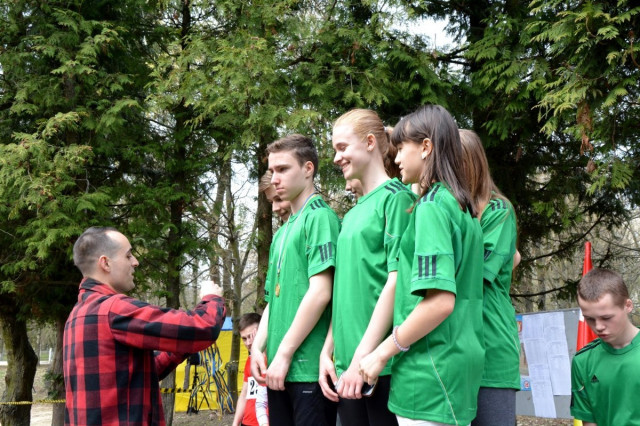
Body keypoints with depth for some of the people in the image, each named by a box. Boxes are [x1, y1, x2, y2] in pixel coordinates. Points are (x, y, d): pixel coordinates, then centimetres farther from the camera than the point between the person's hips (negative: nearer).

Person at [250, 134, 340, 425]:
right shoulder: (283, 232, 19)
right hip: (280, 369, 8)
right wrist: (258, 347, 5)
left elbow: (320, 292, -16)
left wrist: (284, 353, -15)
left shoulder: (319, 217, -6)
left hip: (309, 367, -8)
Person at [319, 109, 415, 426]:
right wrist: (327, 352, 9)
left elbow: (397, 281, -14)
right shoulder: (351, 216, 17)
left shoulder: (395, 198, -5)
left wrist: (363, 355, -17)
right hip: (347, 364, 7)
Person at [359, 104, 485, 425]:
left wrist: (382, 353, -12)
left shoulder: (432, 205, -12)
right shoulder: (462, 206, 14)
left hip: (432, 371, -9)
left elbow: (440, 301, -22)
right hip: (459, 360, 9)